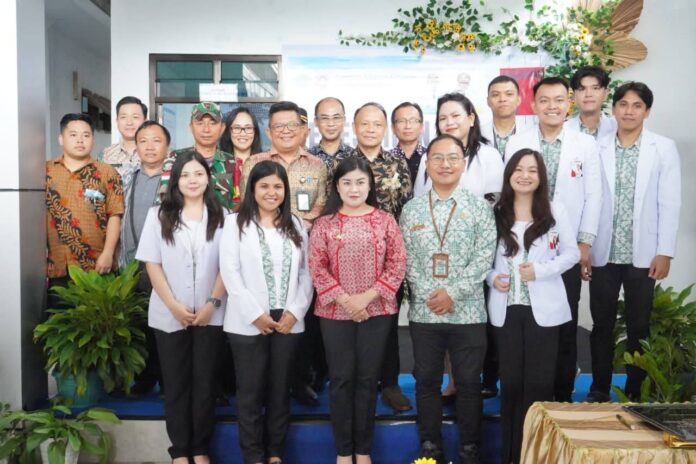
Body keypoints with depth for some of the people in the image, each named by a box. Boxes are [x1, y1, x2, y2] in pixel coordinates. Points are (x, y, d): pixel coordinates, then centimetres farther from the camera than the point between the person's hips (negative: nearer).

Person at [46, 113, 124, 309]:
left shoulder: (107, 173, 2)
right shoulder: (46, 171, 8)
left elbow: (115, 216, -2)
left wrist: (108, 254, -11)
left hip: (97, 266, -2)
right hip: (58, 267, 2)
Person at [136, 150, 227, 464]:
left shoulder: (221, 216, 4)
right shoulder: (159, 215, 4)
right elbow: (151, 263, -1)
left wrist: (212, 303, -10)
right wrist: (174, 305, -10)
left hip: (209, 314, 0)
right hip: (170, 315, 0)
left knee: (204, 381, 7)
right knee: (175, 383, 8)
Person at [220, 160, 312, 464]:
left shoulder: (295, 225, 11)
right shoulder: (236, 223, -1)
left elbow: (305, 273, 6)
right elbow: (230, 272, -8)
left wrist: (295, 311, -7)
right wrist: (256, 314, -13)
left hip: (288, 321, 3)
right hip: (248, 322, -3)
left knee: (280, 389, 11)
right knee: (251, 391, 4)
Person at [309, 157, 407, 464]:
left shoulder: (385, 220, 3)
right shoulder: (324, 224, 2)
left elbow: (398, 263, -2)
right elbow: (317, 268, -3)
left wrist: (368, 296, -12)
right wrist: (345, 299, -13)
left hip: (377, 312, 0)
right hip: (335, 312, 0)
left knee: (368, 379, 8)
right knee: (341, 379, 5)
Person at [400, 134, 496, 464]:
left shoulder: (479, 207, 0)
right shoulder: (411, 209, 5)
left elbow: (484, 258, -6)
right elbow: (407, 260, 3)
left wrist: (453, 293, -14)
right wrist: (428, 295, -9)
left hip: (468, 311, -1)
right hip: (423, 312, 2)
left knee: (469, 383, 7)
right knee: (426, 381, 11)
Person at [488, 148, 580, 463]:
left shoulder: (555, 212, -1)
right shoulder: (495, 213, 2)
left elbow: (572, 253, 2)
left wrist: (540, 270, -13)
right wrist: (491, 277, -8)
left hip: (542, 308, -1)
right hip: (506, 308, 2)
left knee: (539, 382, 2)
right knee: (510, 381, 9)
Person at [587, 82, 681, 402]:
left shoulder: (664, 148, 1)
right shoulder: (598, 148, 3)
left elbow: (670, 204, -2)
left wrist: (665, 252, -7)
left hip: (643, 254, -1)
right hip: (603, 253, 1)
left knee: (638, 326, 9)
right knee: (601, 324, 9)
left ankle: (635, 391, 23)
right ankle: (599, 388, 23)